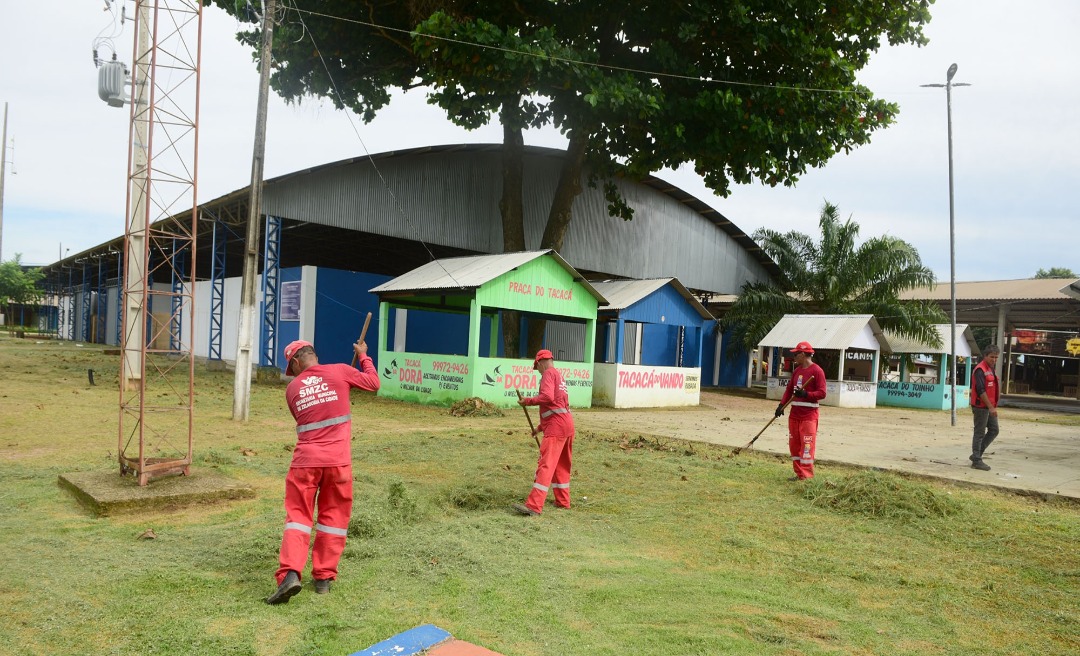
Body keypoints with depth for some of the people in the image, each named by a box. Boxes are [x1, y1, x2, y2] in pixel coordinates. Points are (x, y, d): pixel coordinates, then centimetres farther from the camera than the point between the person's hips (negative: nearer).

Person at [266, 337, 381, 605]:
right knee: (333, 516, 13)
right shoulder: (340, 372, 3)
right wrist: (363, 356, 31)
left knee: (298, 515, 7)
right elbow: (373, 383, 17)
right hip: (338, 460, 0)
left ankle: (290, 573, -11)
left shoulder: (292, 389, 9)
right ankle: (324, 577, 17)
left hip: (305, 459, 0)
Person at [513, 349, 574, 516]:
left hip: (556, 427, -10)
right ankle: (563, 501, 28)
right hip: (567, 424, 10)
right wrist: (541, 427, 27)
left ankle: (534, 506, -18)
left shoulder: (549, 373, -4)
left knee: (545, 465, -14)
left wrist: (527, 400, -10)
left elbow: (547, 397, -22)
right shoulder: (560, 376, 25)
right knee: (562, 465, 19)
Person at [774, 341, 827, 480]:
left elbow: (822, 393, -14)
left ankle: (806, 476, -4)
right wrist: (781, 405, 3)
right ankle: (799, 473, 19)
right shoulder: (796, 371, 15)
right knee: (794, 445, 10)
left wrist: (806, 394, -28)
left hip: (809, 415, -8)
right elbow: (789, 389, 16)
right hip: (794, 413, 8)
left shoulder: (817, 371, -9)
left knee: (807, 445, -8)